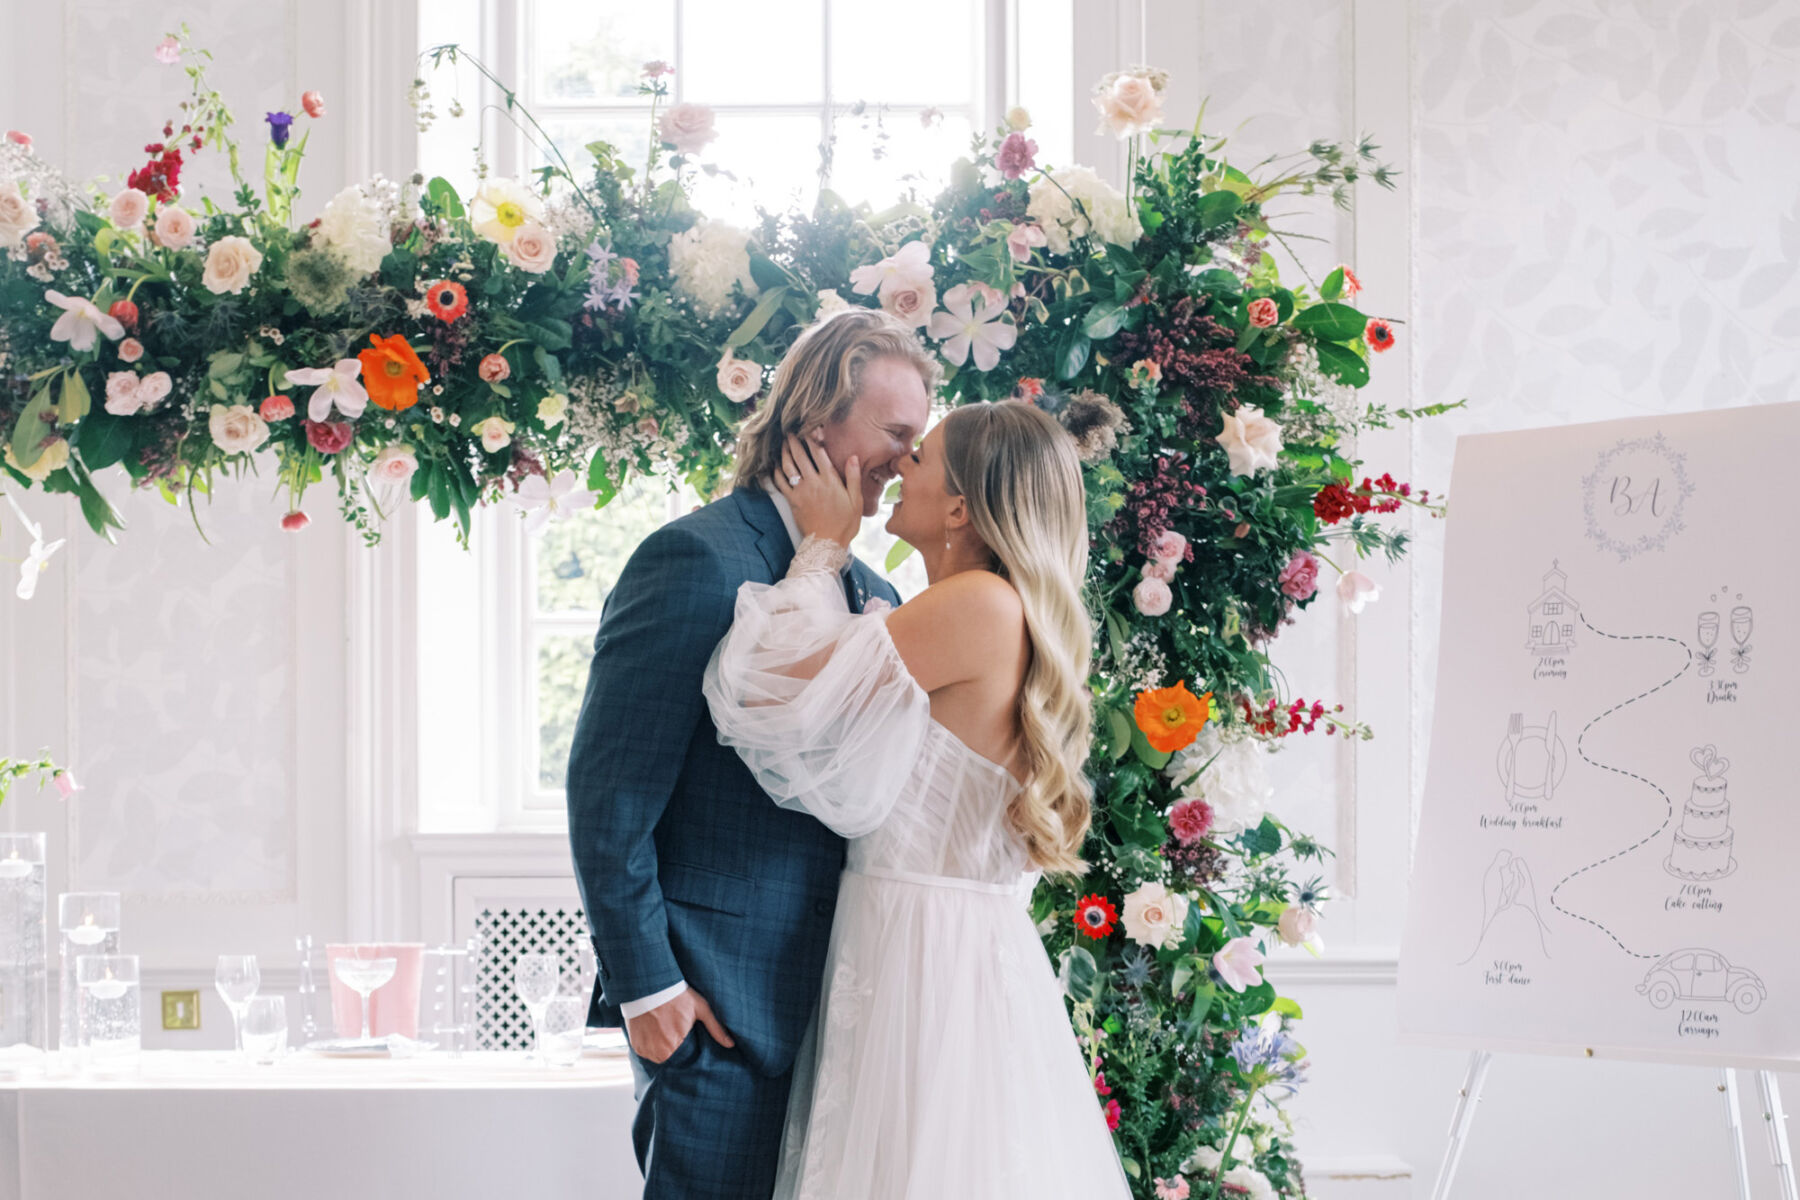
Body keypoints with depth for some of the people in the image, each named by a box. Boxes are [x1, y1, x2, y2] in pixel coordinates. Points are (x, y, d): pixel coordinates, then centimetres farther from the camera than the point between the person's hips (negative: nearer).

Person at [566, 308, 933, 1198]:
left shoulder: (871, 595, 13)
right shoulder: (698, 561, -12)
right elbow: (607, 794, -14)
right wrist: (646, 984, -15)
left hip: (824, 1000, 8)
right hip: (715, 1004, -8)